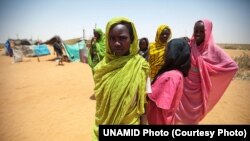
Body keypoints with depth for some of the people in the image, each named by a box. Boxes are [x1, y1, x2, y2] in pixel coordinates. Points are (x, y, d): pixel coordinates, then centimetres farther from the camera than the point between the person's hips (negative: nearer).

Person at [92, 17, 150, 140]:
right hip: (102, 125, 3)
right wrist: (99, 124, 7)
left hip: (129, 127, -2)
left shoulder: (140, 66, -16)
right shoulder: (104, 65, -6)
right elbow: (99, 96, 4)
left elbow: (143, 102, -10)